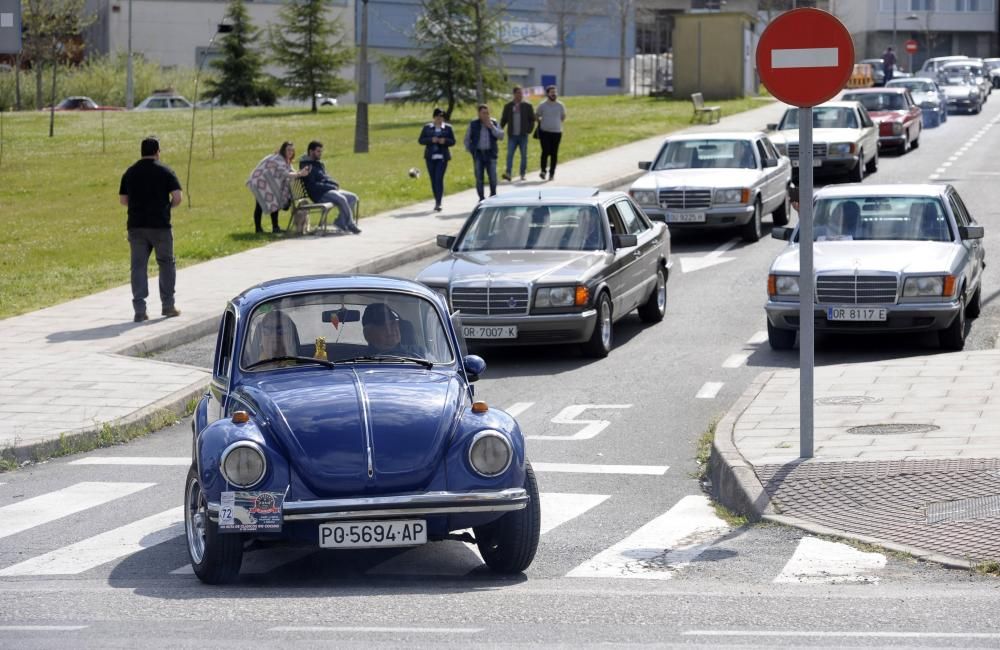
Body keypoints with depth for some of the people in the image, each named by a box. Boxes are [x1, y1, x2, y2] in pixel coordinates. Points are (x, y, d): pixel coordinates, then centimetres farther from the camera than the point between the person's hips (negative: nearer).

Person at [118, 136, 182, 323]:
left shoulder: (130, 173, 7)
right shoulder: (165, 171, -4)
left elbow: (123, 200, 9)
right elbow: (177, 198, -10)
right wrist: (167, 206, 9)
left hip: (136, 225, 3)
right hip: (160, 224, -2)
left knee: (138, 266, 4)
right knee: (166, 263, 12)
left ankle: (139, 309, -3)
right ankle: (168, 305, 16)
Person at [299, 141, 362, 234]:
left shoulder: (319, 164, 22)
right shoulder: (307, 166, -8)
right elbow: (312, 185, -17)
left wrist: (334, 184, 1)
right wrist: (330, 186, -16)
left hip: (329, 190, 10)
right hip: (320, 195, -10)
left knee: (353, 197, -3)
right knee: (342, 199, -30)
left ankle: (340, 221, -8)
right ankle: (350, 225, -21)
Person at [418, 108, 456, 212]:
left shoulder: (448, 128, 7)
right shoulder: (427, 128, 9)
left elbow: (452, 141, 7)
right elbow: (421, 140, 4)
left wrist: (445, 141, -13)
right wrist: (431, 140, -13)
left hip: (442, 157, -2)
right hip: (430, 156, 2)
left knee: (439, 179, -14)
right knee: (433, 180, 5)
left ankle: (438, 204, -18)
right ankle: (437, 201, 16)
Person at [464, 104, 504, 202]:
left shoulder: (493, 123, 5)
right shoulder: (473, 124, 3)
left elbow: (501, 136, -5)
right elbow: (467, 139, 12)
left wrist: (491, 127, -13)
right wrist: (469, 150, 3)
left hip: (490, 153, 0)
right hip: (478, 153, 0)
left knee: (493, 177, -5)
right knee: (479, 177, 1)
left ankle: (493, 196, 11)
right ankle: (481, 198, 10)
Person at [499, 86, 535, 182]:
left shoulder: (527, 106, 4)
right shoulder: (508, 106, 8)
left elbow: (532, 119, 6)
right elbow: (503, 120, 12)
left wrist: (529, 131, -4)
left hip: (523, 135, 0)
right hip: (512, 135, 0)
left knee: (524, 155, 3)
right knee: (510, 154, -10)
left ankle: (522, 175, 10)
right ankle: (508, 173, -17)